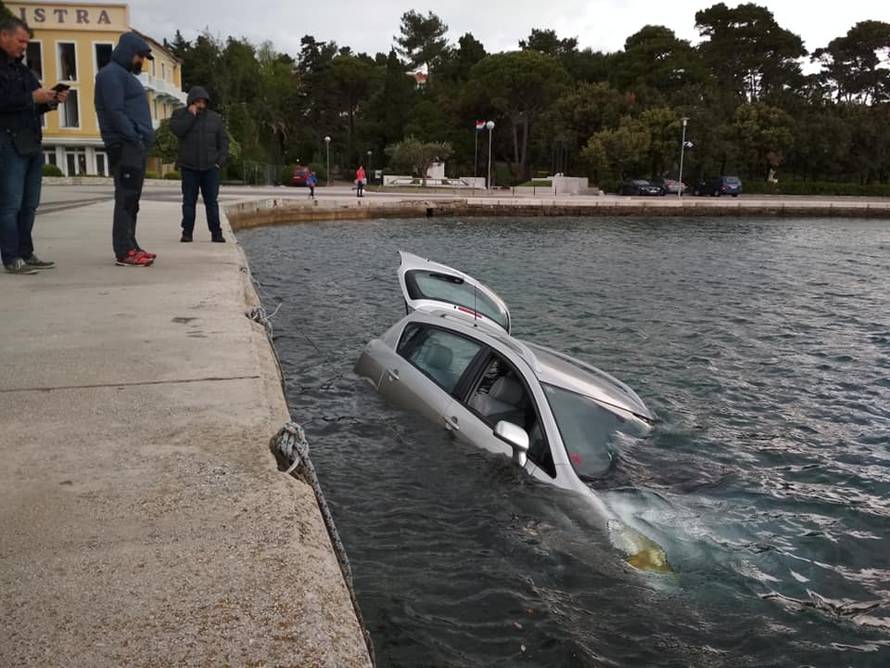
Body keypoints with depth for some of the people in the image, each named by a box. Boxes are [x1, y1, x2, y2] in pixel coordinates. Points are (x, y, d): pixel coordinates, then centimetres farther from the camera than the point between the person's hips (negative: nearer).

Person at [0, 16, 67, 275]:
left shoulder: (22, 70, 22)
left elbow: (33, 107, 22)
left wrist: (51, 101, 4)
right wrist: (31, 98, -17)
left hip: (32, 143, 8)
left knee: (29, 205, 10)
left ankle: (26, 254, 17)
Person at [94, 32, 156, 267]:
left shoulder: (126, 75, 25)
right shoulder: (111, 74, -6)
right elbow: (115, 112, -17)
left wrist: (144, 140, 13)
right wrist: (134, 139, -20)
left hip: (136, 146, 10)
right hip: (125, 147, -10)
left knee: (131, 198, 11)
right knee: (126, 197, -12)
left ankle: (130, 247, 16)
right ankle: (124, 252, -13)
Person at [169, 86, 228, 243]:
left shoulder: (215, 118, 10)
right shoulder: (180, 114, 7)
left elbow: (223, 141, 10)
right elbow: (176, 130, -12)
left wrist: (220, 161, -1)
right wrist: (191, 115, -12)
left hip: (210, 167, 1)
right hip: (189, 167, -1)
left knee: (212, 201, 1)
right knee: (189, 201, 2)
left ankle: (216, 233, 3)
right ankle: (187, 232, 6)